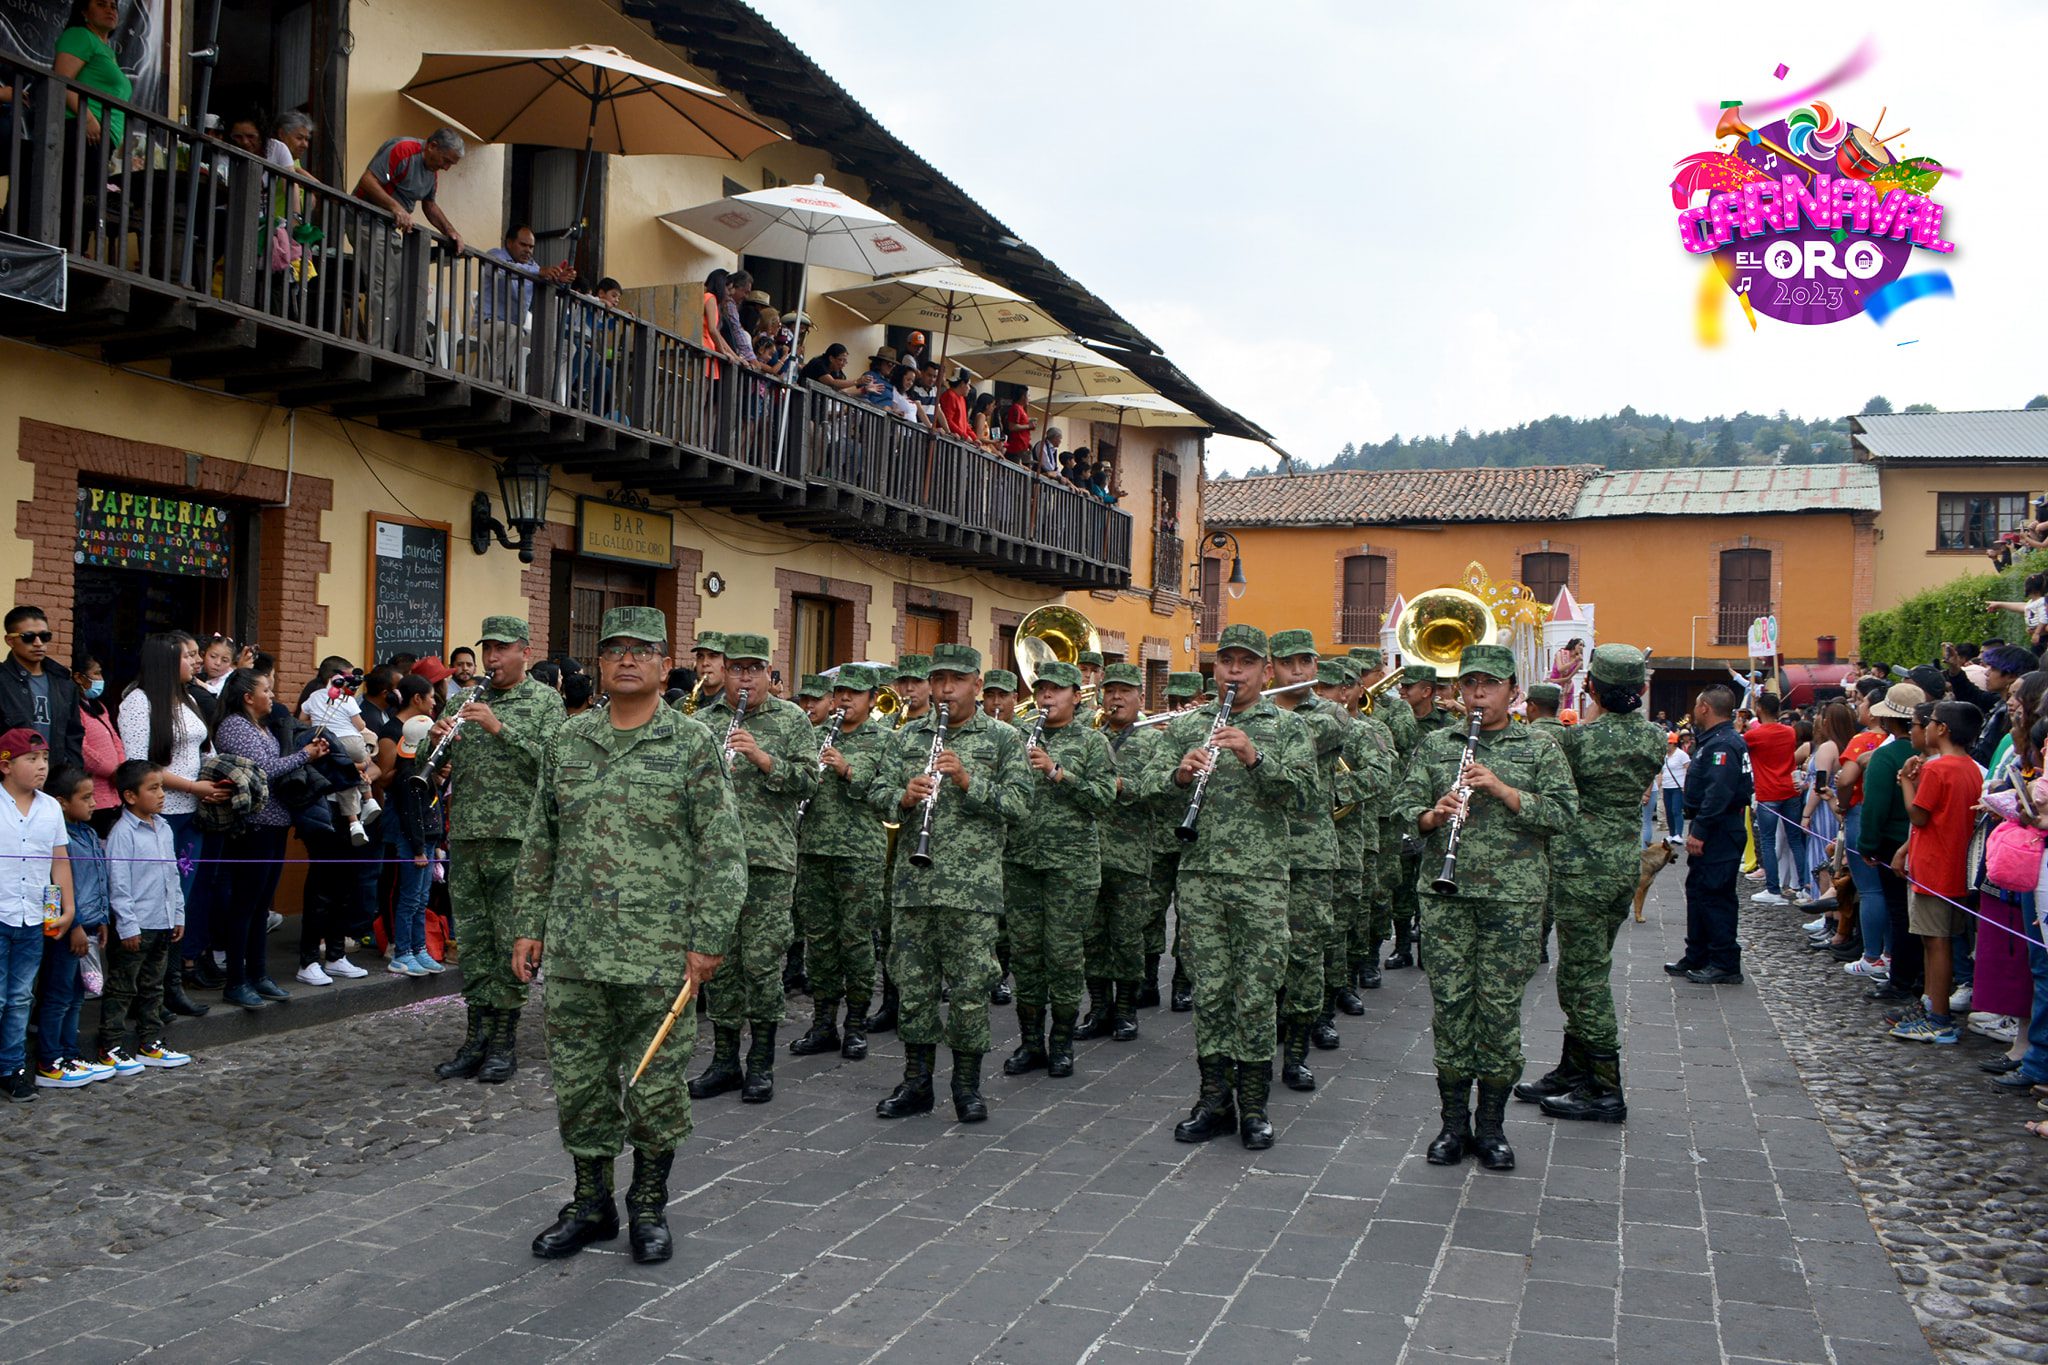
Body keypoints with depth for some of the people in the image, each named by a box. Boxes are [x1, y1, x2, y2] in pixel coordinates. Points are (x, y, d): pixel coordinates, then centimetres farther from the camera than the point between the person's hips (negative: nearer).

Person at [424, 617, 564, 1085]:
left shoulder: (545, 702, 0)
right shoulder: (466, 702, 13)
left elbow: (549, 760, -14)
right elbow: (427, 770, 14)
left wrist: (499, 727, -21)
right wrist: (435, 740, -7)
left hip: (517, 840, -5)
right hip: (465, 837, 5)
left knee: (511, 940, 0)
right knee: (471, 939, 8)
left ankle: (504, 1041, 9)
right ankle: (476, 1038, 16)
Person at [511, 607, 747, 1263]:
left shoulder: (692, 743, -3)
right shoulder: (565, 741, 9)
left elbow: (723, 849, -6)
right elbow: (539, 843, 14)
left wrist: (709, 939, -10)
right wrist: (528, 925, 9)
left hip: (659, 955, -3)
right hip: (575, 951, 4)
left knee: (656, 1086, 5)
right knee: (578, 1081, 11)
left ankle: (649, 1207, 23)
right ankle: (591, 1203, 27)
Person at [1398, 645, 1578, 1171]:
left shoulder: (1540, 750, 6)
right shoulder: (1434, 745, 12)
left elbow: (1565, 814, -4)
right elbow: (1405, 806, 8)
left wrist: (1502, 789, -15)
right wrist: (1433, 815, -14)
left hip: (1513, 897, -2)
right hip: (1444, 893, 2)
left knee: (1500, 1007, 1)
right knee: (1449, 1004, 3)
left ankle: (1491, 1126, 15)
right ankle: (1455, 1123, 16)